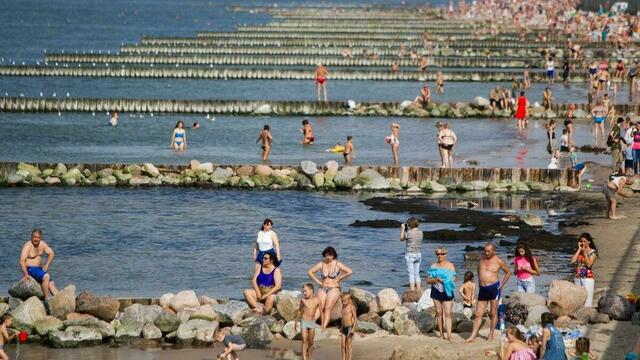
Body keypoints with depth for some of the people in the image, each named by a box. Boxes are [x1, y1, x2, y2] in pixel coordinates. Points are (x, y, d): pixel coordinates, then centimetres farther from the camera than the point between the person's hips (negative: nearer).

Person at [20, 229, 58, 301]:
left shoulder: (42, 244, 5)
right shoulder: (27, 246, -16)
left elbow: (51, 254, 12)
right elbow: (22, 261, -25)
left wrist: (46, 265, -3)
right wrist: (26, 275, -36)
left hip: (39, 269, 8)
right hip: (30, 269, -8)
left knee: (51, 284, -6)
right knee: (46, 276, -28)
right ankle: (46, 300, -28)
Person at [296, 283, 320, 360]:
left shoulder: (317, 300, -7)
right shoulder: (303, 300, -5)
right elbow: (299, 310, 10)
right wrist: (296, 321, 14)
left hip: (312, 322, 1)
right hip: (304, 322, -1)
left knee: (310, 342, 7)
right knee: (304, 341, -10)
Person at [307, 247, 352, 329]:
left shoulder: (337, 264, -3)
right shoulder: (321, 264, 6)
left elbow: (349, 272, -5)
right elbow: (310, 272, 12)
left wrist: (339, 278, -2)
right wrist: (318, 281, 4)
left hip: (334, 289, -3)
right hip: (322, 288, 3)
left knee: (327, 307, -23)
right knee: (320, 307, -20)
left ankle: (324, 328, -31)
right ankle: (322, 325, -12)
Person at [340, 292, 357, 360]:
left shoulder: (352, 307, -11)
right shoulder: (344, 306, 12)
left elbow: (355, 318, -15)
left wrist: (353, 329, -22)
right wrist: (341, 328, 25)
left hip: (350, 327, -8)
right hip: (344, 328, 8)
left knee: (349, 345, -5)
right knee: (342, 345, 7)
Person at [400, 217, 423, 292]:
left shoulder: (409, 233, -16)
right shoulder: (420, 232, 1)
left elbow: (401, 239, 2)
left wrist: (403, 229, 11)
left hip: (410, 255, -6)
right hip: (418, 255, 6)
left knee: (411, 274, -1)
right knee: (417, 274, 14)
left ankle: (412, 291, -2)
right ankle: (418, 291, 16)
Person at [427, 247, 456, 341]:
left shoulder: (450, 265, 4)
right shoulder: (433, 266, 8)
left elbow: (453, 278, -4)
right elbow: (428, 280, 3)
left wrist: (444, 279, -22)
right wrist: (436, 279, -16)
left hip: (447, 292, -2)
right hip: (436, 291, 2)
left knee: (447, 313, -9)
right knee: (439, 312, 6)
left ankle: (449, 335, -16)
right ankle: (441, 334, 14)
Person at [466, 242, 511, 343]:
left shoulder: (498, 261, -4)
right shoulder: (482, 258, 9)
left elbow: (508, 272, 6)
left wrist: (501, 285, 0)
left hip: (494, 288, -5)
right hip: (483, 289, 5)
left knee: (493, 313, 1)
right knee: (478, 314, 3)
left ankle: (491, 335, 9)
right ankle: (473, 336, 2)